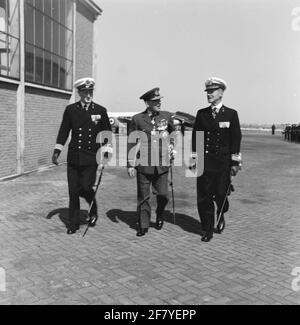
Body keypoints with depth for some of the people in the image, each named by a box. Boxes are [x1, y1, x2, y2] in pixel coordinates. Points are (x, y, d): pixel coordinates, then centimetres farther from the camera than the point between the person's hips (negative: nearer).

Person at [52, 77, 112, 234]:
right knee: (73, 191, 5)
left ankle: (93, 211, 24)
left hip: (91, 157, -1)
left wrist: (105, 151, 5)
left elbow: (107, 133, 11)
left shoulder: (101, 111, 5)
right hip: (73, 157, 2)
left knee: (86, 188, -8)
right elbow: (64, 131, 9)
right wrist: (57, 151, 4)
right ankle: (73, 223, 18)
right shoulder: (70, 109, 6)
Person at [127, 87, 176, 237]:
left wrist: (172, 148, 13)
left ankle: (159, 216, 32)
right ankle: (143, 225, 17)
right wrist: (130, 164, -1)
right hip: (143, 165, -1)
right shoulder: (137, 119, 0)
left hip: (162, 164, 2)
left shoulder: (166, 116, 6)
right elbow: (131, 143, 2)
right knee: (143, 196, 3)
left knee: (163, 194, 3)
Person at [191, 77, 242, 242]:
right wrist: (194, 158, 3)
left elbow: (236, 139, 0)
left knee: (221, 194, 3)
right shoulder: (201, 114, 7)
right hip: (204, 162, 2)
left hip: (223, 162, -1)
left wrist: (235, 162, -4)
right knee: (204, 196, 0)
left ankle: (221, 217, 36)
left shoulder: (231, 114, 2)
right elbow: (195, 137, 9)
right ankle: (207, 230, 12)